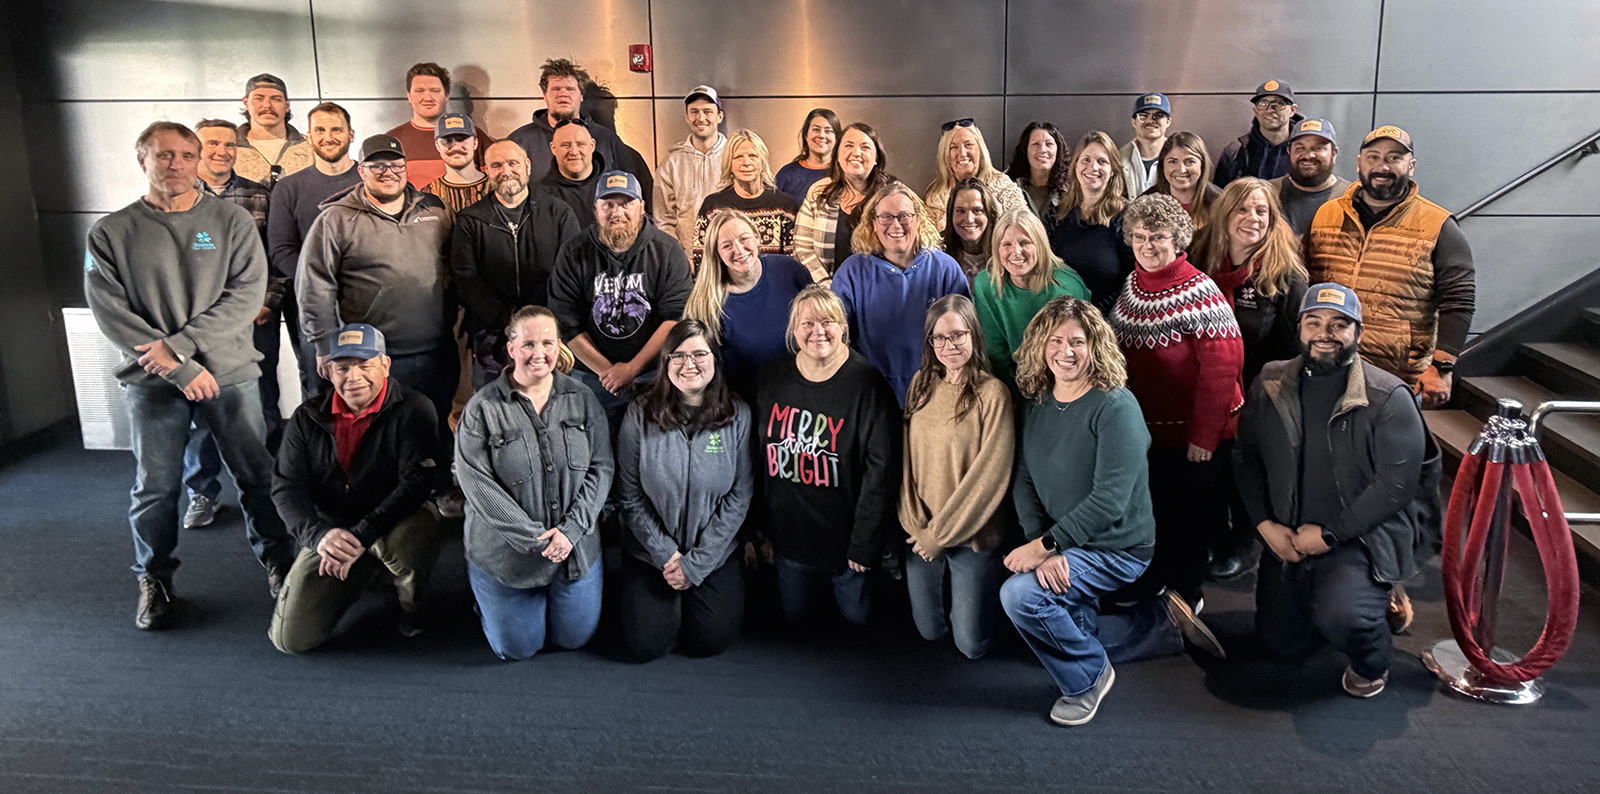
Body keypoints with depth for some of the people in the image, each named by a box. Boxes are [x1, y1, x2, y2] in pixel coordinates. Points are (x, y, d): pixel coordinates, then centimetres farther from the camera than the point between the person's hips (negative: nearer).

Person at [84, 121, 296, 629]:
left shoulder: (232, 221, 2)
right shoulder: (111, 233, 2)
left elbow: (247, 293, -7)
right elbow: (110, 312, -5)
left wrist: (180, 343, -15)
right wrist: (182, 369, -13)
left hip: (230, 372, 0)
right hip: (152, 382, 0)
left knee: (257, 474, 6)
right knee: (155, 488, 7)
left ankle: (278, 560, 24)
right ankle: (154, 579, 26)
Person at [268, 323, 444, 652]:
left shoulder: (413, 410, -10)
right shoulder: (308, 418, 2)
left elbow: (417, 481, -20)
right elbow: (285, 487, -2)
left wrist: (361, 535, -29)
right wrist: (318, 535, -22)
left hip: (393, 526, -3)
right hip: (330, 534, 4)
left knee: (408, 537, -41)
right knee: (292, 638, -8)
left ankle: (412, 606, -3)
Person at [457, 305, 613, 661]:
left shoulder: (582, 400, -2)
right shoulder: (481, 409, -12)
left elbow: (600, 467, -4)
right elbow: (478, 485, -17)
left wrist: (571, 529, -16)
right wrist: (536, 539, -21)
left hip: (576, 548, 3)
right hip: (506, 554, -2)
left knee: (574, 638, 15)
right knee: (518, 649, 10)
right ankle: (481, 593, 38)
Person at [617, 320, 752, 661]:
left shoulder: (737, 416, -8)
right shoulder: (641, 415, -9)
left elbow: (739, 497, -7)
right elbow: (630, 496, -6)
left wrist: (696, 563, -11)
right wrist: (666, 555, -12)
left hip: (715, 554, 0)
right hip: (651, 553, 0)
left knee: (710, 641, -7)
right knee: (646, 645, -7)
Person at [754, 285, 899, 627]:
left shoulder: (867, 384, -16)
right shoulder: (771, 378, -3)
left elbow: (881, 469, -15)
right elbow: (755, 456, 5)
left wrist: (864, 544, -15)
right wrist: (756, 529, 6)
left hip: (844, 539, -4)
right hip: (788, 535, 4)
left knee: (857, 617, 13)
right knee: (796, 616, 19)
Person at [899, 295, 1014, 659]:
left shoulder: (992, 394, -15)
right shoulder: (921, 384, 2)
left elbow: (989, 475, -16)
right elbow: (907, 457, 4)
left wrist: (942, 533, -12)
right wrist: (915, 523, -6)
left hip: (971, 534, -4)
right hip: (921, 533, 4)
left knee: (971, 645, 6)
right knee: (930, 630, 16)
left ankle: (977, 597, 35)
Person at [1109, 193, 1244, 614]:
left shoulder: (1200, 292, -15)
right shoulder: (1129, 290, 5)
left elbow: (1221, 368, -19)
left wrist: (1203, 436, -20)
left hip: (1195, 434, -5)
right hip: (1145, 430, 6)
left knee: (1185, 511, 6)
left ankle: (1185, 592, 26)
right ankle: (1147, 583, 35)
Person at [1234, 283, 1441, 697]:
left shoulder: (1388, 398, -13)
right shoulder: (1270, 387, 1)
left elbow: (1396, 484, -17)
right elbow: (1246, 458, 7)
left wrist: (1329, 535, -18)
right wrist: (1266, 524, -5)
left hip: (1364, 536, -5)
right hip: (1288, 537, 5)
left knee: (1339, 615, -31)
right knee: (1281, 641, 11)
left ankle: (1371, 664, 6)